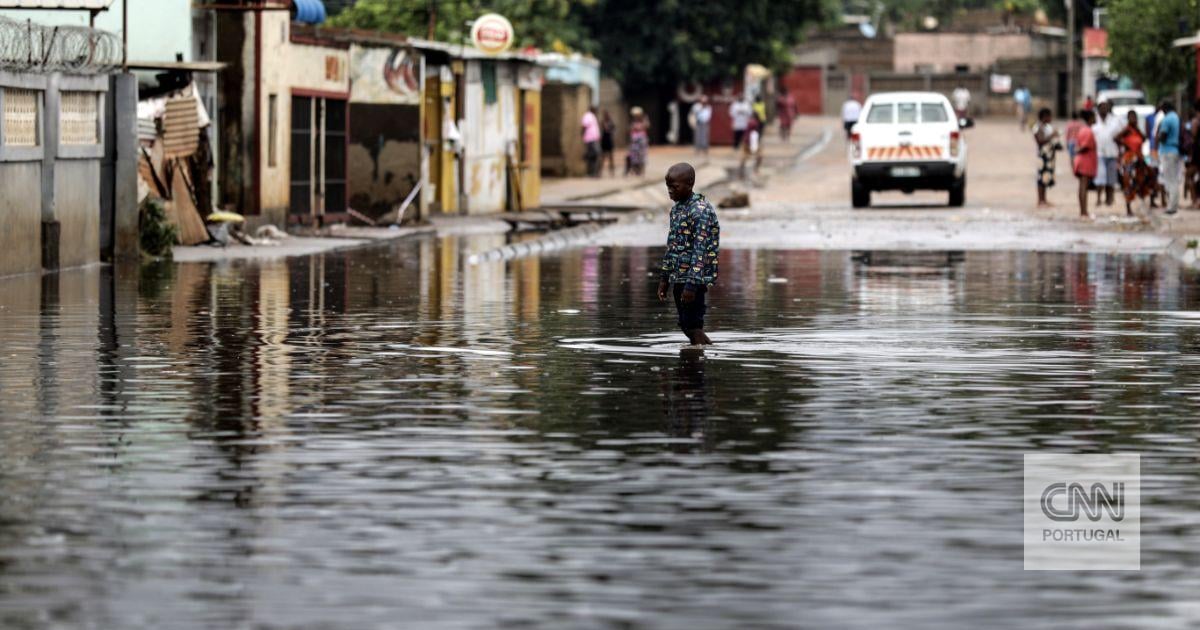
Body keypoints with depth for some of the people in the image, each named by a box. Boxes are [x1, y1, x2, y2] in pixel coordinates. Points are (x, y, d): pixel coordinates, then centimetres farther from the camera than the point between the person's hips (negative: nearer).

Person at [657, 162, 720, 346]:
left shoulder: (701, 210, -15)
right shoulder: (677, 208, 12)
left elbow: (701, 249, -20)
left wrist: (692, 283, -24)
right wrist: (664, 277, 18)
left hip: (694, 277, -9)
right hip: (678, 277, 9)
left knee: (693, 326, -10)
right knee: (686, 325, 9)